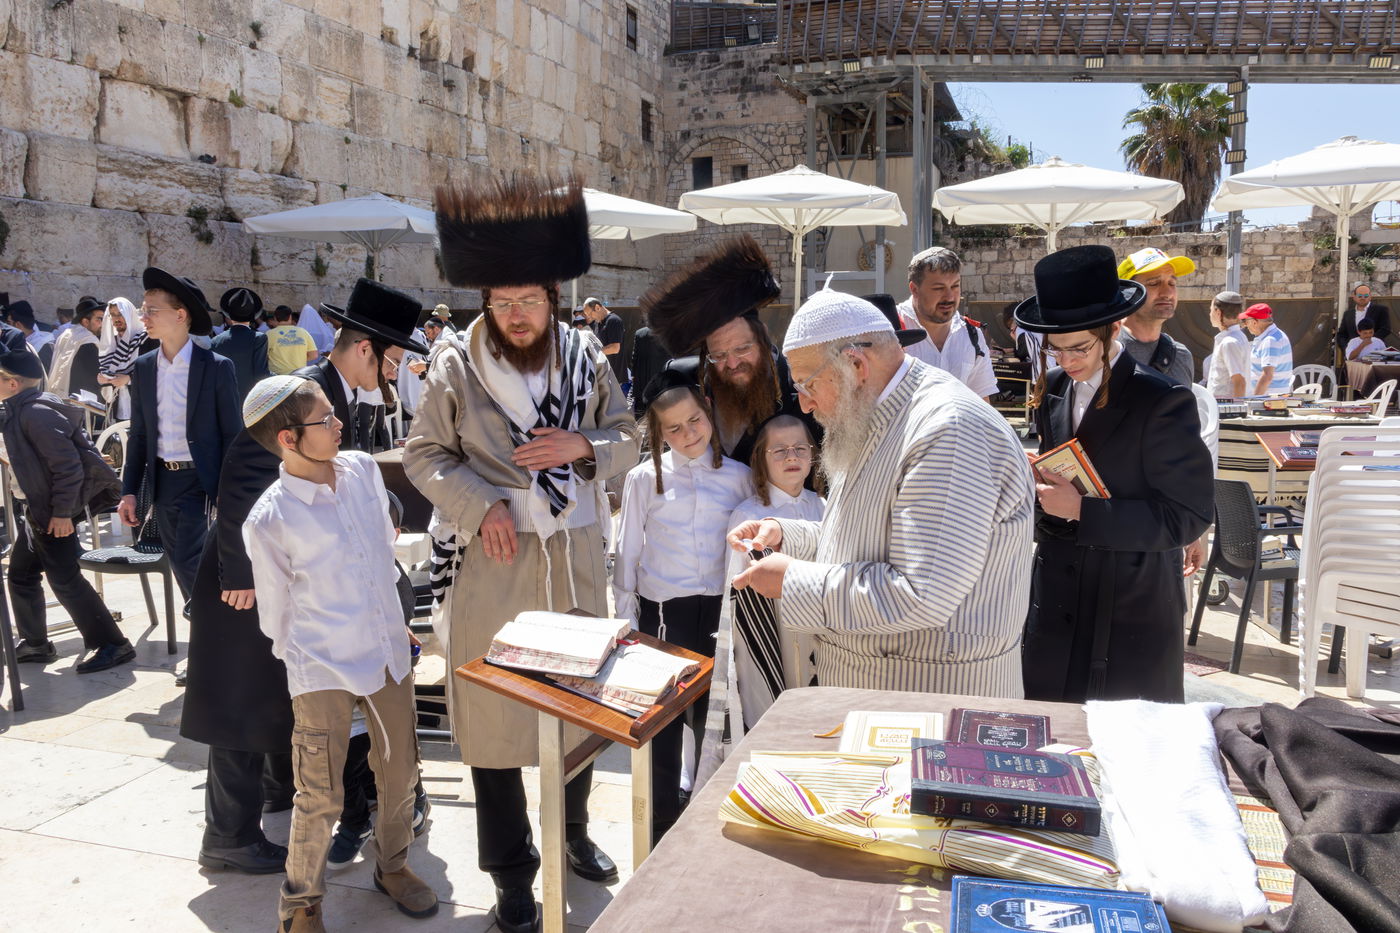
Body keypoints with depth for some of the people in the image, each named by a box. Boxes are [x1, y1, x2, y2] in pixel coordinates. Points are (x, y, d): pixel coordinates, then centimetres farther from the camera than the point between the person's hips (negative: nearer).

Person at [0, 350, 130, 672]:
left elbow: (67, 463, -24)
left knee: (65, 580, -8)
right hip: (35, 509, 10)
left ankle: (113, 645, -2)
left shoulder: (36, 412, -20)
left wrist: (61, 512, -23)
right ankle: (35, 644, 30)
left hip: (52, 512, -10)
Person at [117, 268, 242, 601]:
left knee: (189, 562, -11)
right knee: (181, 565, 12)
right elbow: (139, 433, 10)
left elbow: (232, 435, -8)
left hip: (201, 482, -5)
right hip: (162, 482, 5)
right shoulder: (143, 367, 5)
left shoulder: (217, 367, -10)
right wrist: (129, 491, 6)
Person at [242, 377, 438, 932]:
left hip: (389, 652, 5)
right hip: (322, 673, -5)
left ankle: (393, 865, 41)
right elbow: (276, 613, -3)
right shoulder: (269, 520, -17)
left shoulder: (363, 469, -2)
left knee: (399, 771, 18)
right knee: (321, 797, 5)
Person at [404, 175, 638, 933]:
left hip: (574, 553, 3)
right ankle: (511, 871, 21)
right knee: (493, 706, 4)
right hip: (492, 557, -3)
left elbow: (628, 439, 6)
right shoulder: (456, 362, -6)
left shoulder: (583, 355, 1)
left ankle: (573, 829, 39)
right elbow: (423, 454, -3)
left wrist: (582, 447, -14)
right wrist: (482, 506, -17)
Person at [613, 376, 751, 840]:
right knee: (663, 725, 7)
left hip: (720, 611, 1)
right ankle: (663, 824, 23)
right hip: (663, 611, -1)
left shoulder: (738, 476, 3)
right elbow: (627, 552, 3)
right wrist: (627, 619, 2)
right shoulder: (644, 478, -1)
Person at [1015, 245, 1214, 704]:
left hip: (1132, 614, -5)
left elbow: (1189, 514, -17)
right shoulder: (1052, 390, 5)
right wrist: (1037, 480, -7)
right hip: (1056, 603, 5)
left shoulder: (1163, 402, -14)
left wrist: (1083, 510, -24)